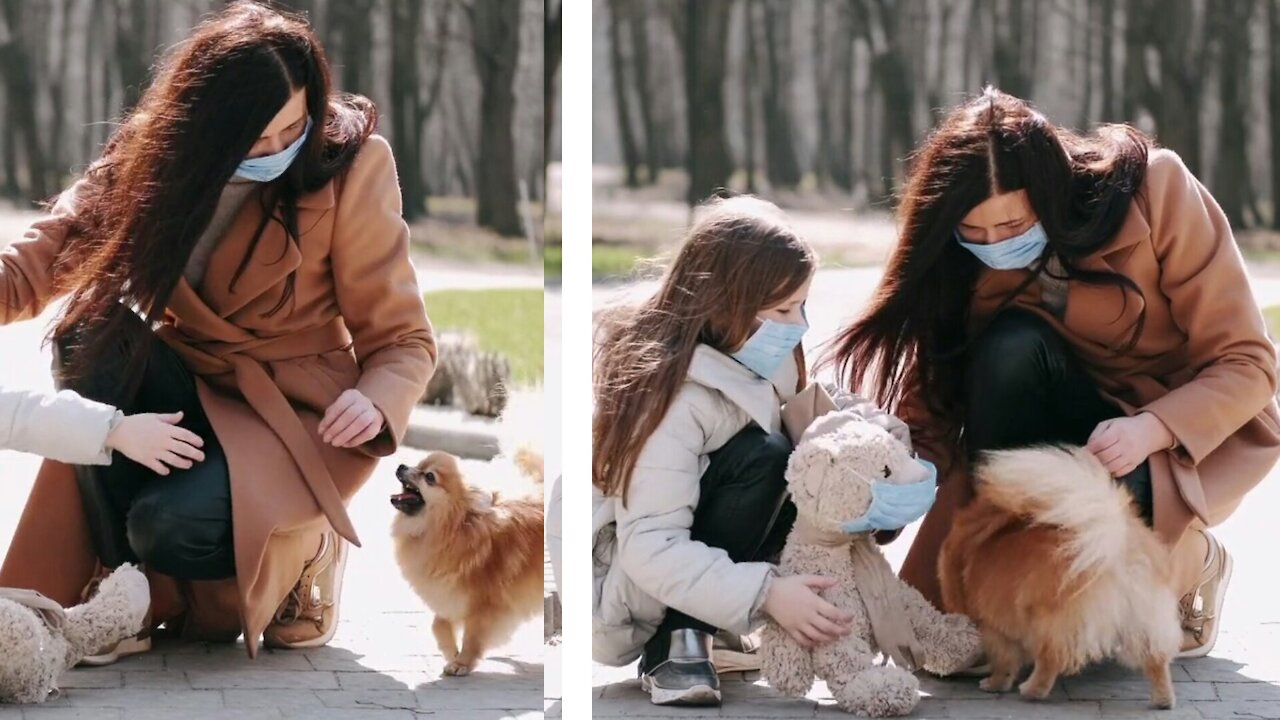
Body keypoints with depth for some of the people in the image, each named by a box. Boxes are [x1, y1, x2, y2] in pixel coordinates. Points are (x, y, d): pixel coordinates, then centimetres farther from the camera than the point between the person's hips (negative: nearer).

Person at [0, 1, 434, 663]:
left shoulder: (352, 166, -15)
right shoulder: (162, 149, -7)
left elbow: (403, 340, -10)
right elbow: (54, 248, -12)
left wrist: (375, 402, -32)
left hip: (294, 412, -4)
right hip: (188, 393, 4)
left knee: (172, 525, -31)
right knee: (91, 329, -27)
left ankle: (303, 555, 4)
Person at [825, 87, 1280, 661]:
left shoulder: (1155, 191, -21)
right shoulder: (967, 262, -12)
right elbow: (937, 408, -14)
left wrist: (1153, 428, -33)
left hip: (1192, 435, -3)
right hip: (1080, 416, 3)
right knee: (1009, 347, -30)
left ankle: (1189, 565, 1)